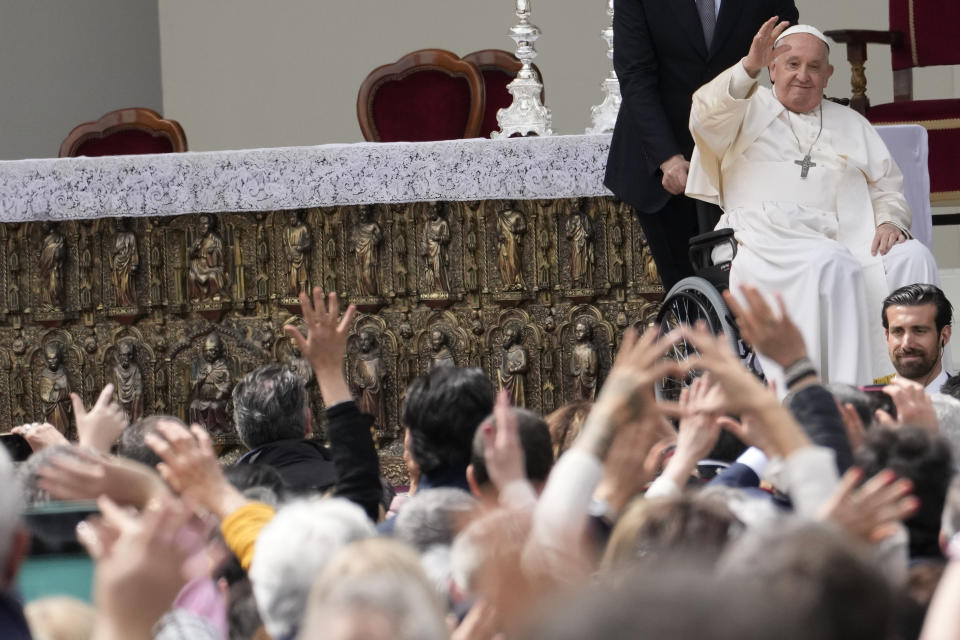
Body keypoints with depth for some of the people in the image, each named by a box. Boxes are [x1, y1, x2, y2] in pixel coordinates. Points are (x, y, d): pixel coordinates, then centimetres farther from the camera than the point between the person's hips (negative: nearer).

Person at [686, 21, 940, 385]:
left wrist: (890, 221, 2)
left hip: (847, 240, 4)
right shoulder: (750, 109, 19)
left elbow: (887, 188, 25)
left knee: (912, 258, -27)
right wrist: (749, 68, -18)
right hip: (771, 240, -4)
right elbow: (708, 116, -3)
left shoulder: (851, 124, 31)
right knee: (831, 265, -37)